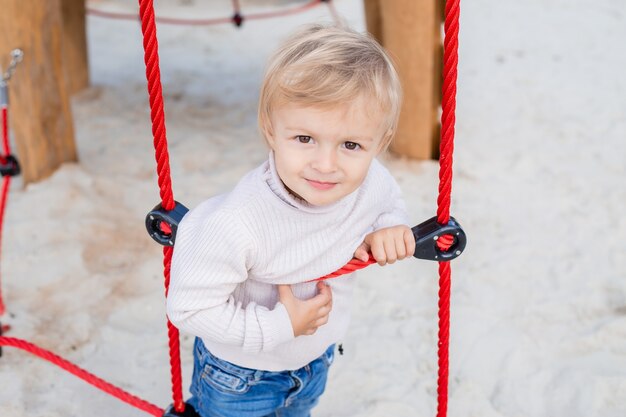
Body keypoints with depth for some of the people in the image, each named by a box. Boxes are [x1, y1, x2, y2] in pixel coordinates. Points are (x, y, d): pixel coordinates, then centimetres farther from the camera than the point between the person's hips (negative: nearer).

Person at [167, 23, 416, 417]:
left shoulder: (373, 181, -23)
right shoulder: (237, 225, -41)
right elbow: (189, 307, -31)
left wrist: (390, 227, -20)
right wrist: (280, 325, -31)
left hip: (317, 360, 5)